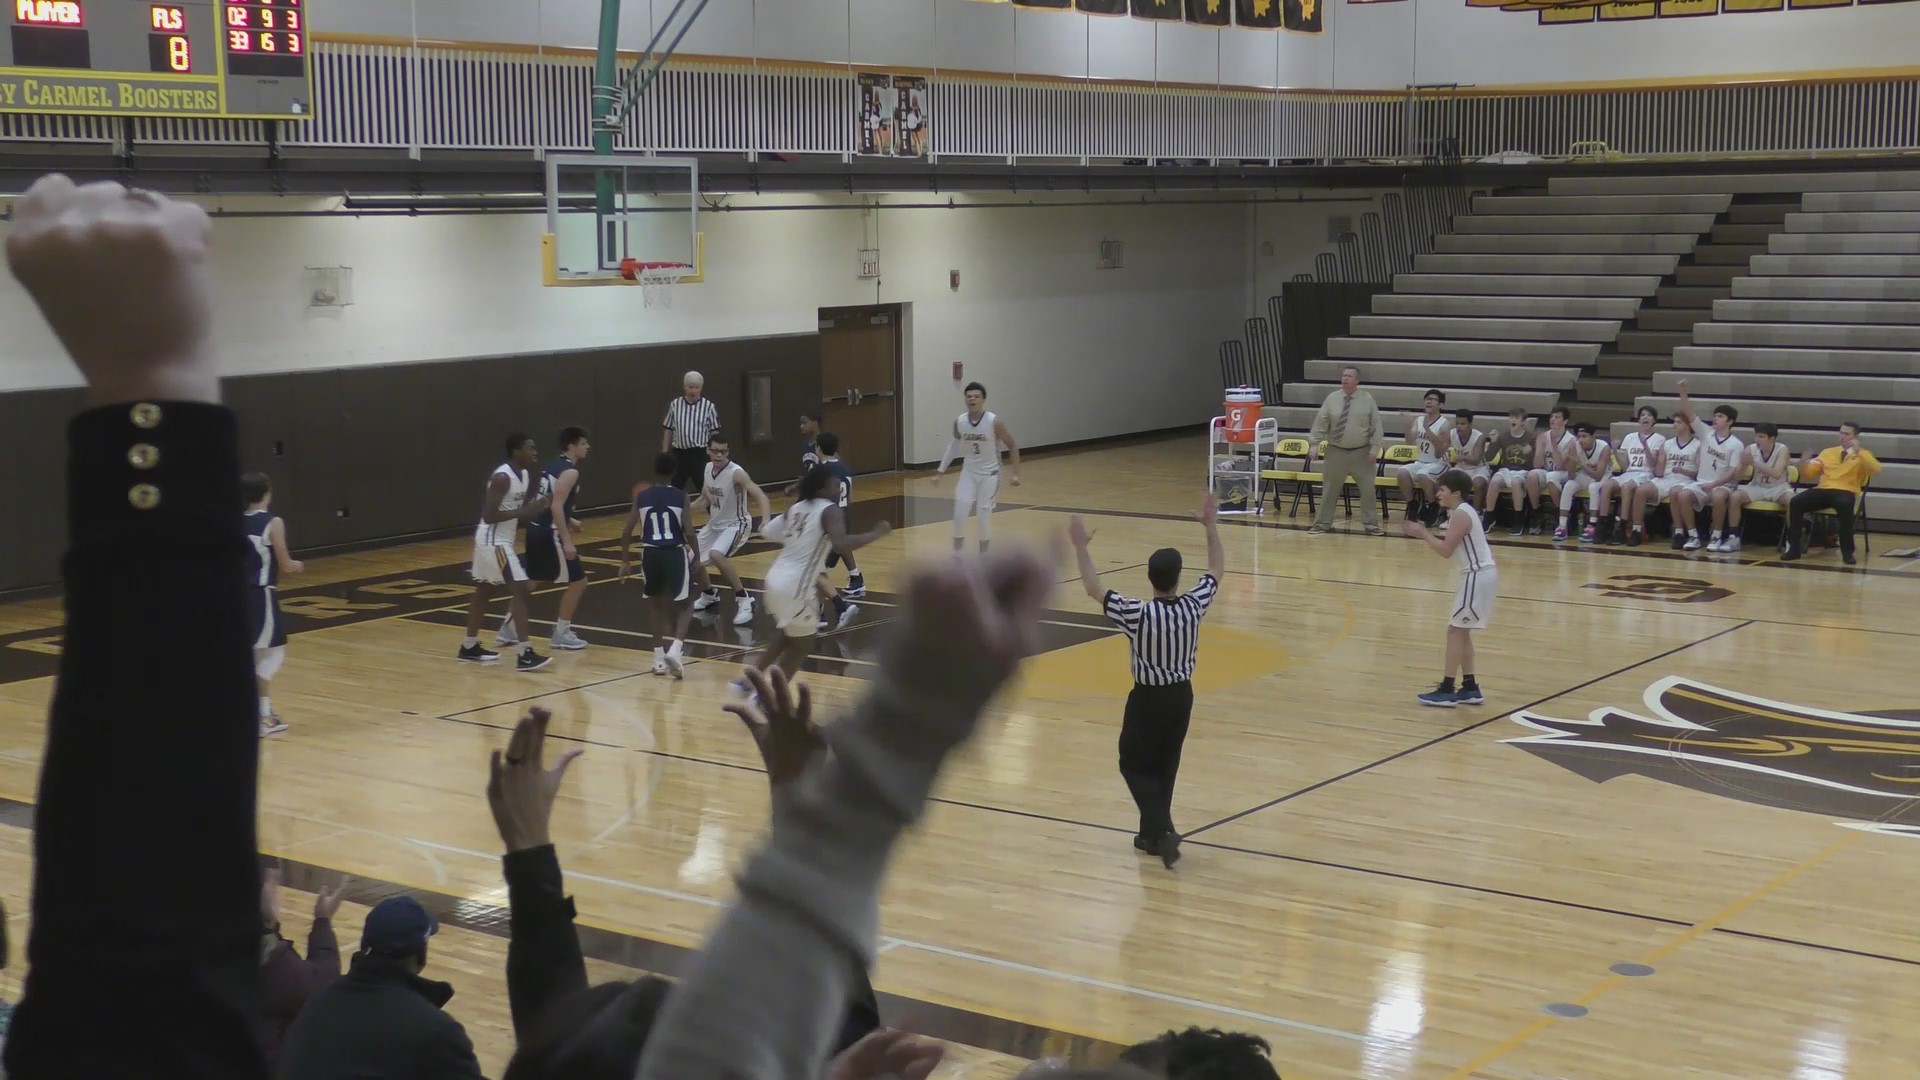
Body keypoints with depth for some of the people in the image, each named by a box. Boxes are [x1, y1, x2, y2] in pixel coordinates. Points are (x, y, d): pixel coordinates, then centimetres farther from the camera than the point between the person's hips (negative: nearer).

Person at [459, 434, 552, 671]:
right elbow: (488, 516, -27)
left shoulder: (523, 474, 7)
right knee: (520, 590, -14)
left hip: (501, 540, 11)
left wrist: (531, 509, 0)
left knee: (484, 591, 19)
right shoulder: (502, 478, -23)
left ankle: (470, 647, 31)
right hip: (493, 541, -11)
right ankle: (526, 655, -17)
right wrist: (525, 512, -27)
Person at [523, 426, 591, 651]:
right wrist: (567, 541, -23)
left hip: (536, 529, 9)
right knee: (577, 582, 1)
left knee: (528, 581, 21)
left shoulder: (552, 466, 15)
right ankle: (561, 633, 6)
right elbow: (556, 507, -22)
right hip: (550, 534, -9)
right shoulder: (570, 471, -14)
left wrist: (569, 521, 27)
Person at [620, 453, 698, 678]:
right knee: (683, 606, 12)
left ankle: (661, 657, 19)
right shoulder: (681, 497, -3)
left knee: (658, 606, 20)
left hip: (651, 554, 2)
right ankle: (675, 648, -11)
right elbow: (687, 531, -11)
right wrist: (696, 555, 3)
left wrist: (625, 561, 9)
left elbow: (627, 531, 0)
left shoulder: (642, 496, 3)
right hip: (675, 553, -2)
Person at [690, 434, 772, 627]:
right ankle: (710, 595, 37)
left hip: (736, 524, -8)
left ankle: (743, 600, -21)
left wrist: (765, 523, -50)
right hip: (714, 524, 8)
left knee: (716, 555, -34)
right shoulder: (708, 468, -3)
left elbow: (761, 497, -34)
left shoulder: (736, 473, -25)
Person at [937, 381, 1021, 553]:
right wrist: (942, 469, 9)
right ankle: (957, 554, 5)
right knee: (959, 511, -8)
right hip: (969, 472, 3)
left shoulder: (994, 422, -20)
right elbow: (954, 444, 9)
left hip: (989, 473, -3)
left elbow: (1013, 445, -9)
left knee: (984, 513, -3)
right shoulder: (959, 421, -10)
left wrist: (1015, 473, -12)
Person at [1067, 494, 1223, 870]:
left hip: (1148, 697, -4)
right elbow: (1217, 570, 4)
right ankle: (1153, 833, 25)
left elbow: (1093, 589, -18)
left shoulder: (1137, 614, -23)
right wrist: (1211, 527, 12)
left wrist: (1081, 547, -11)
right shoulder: (1193, 606, -12)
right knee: (1166, 765, 18)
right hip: (1181, 694, 5)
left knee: (1134, 764, 8)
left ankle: (1162, 830, -9)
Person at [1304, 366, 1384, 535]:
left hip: (1361, 453, -1)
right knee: (1329, 489, 6)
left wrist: (1374, 449, -9)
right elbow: (1320, 425, -1)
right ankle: (1322, 523, 16)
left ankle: (1370, 524, 12)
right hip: (1337, 452, 1)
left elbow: (1376, 426, -2)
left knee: (1367, 489, 2)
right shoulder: (1332, 399, -1)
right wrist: (1313, 446, -7)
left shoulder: (1367, 399, -3)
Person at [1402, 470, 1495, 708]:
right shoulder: (1461, 512, 14)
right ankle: (1470, 688, 20)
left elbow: (1446, 550, -20)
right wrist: (1426, 534, 5)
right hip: (1479, 575, 11)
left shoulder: (1460, 514, -17)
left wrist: (1424, 534, -11)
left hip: (1478, 576, -11)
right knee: (1461, 631, 16)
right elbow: (1450, 542, 15)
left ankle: (1447, 691, -5)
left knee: (1455, 630, -7)